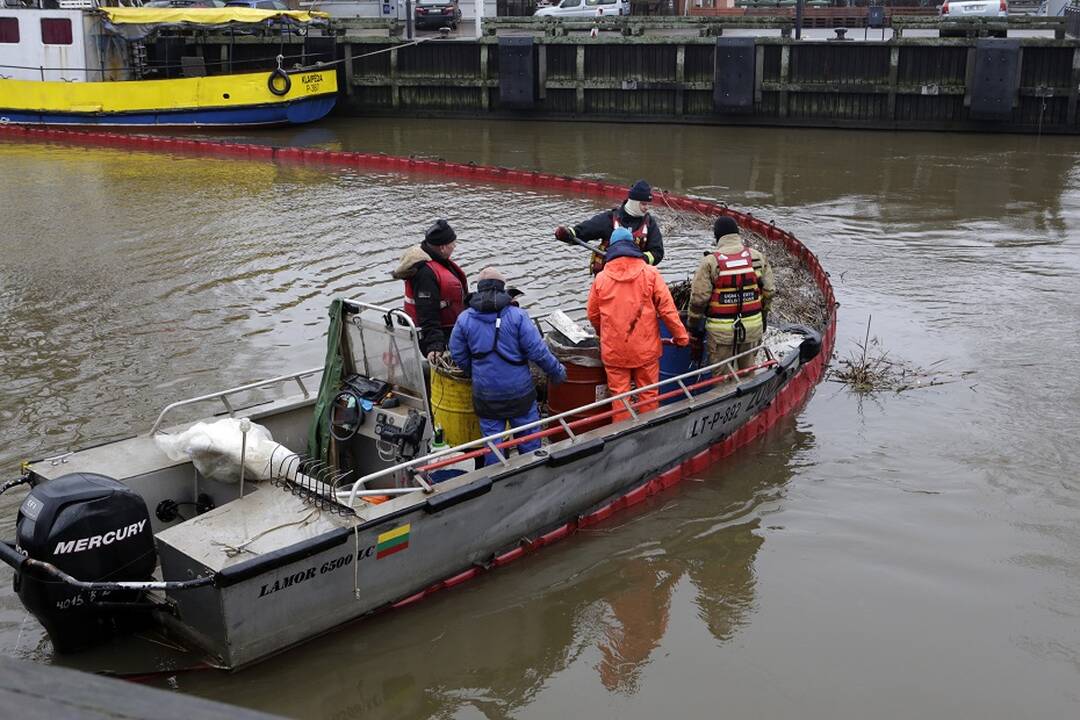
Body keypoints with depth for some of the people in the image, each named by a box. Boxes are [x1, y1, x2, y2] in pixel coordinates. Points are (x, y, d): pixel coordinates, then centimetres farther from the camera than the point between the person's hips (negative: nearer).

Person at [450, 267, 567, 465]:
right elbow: (537, 351, -13)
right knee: (529, 439, 13)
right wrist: (557, 372, 2)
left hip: (485, 395, 2)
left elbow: (458, 356, 2)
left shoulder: (464, 319, -4)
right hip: (520, 392, -2)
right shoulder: (517, 315, -12)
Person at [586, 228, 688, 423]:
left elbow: (593, 315, 8)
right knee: (648, 393, 11)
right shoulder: (650, 273, -5)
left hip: (614, 350, 0)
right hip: (645, 348, 0)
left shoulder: (601, 278, -1)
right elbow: (667, 309, -6)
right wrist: (680, 336, 5)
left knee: (619, 394, 8)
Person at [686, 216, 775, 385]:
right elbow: (769, 290, 7)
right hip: (753, 327, 4)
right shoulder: (758, 257, 1)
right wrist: (763, 316, 21)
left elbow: (698, 298, -10)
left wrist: (693, 329, 0)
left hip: (720, 331, -4)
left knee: (721, 379, 6)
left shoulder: (710, 261, -11)